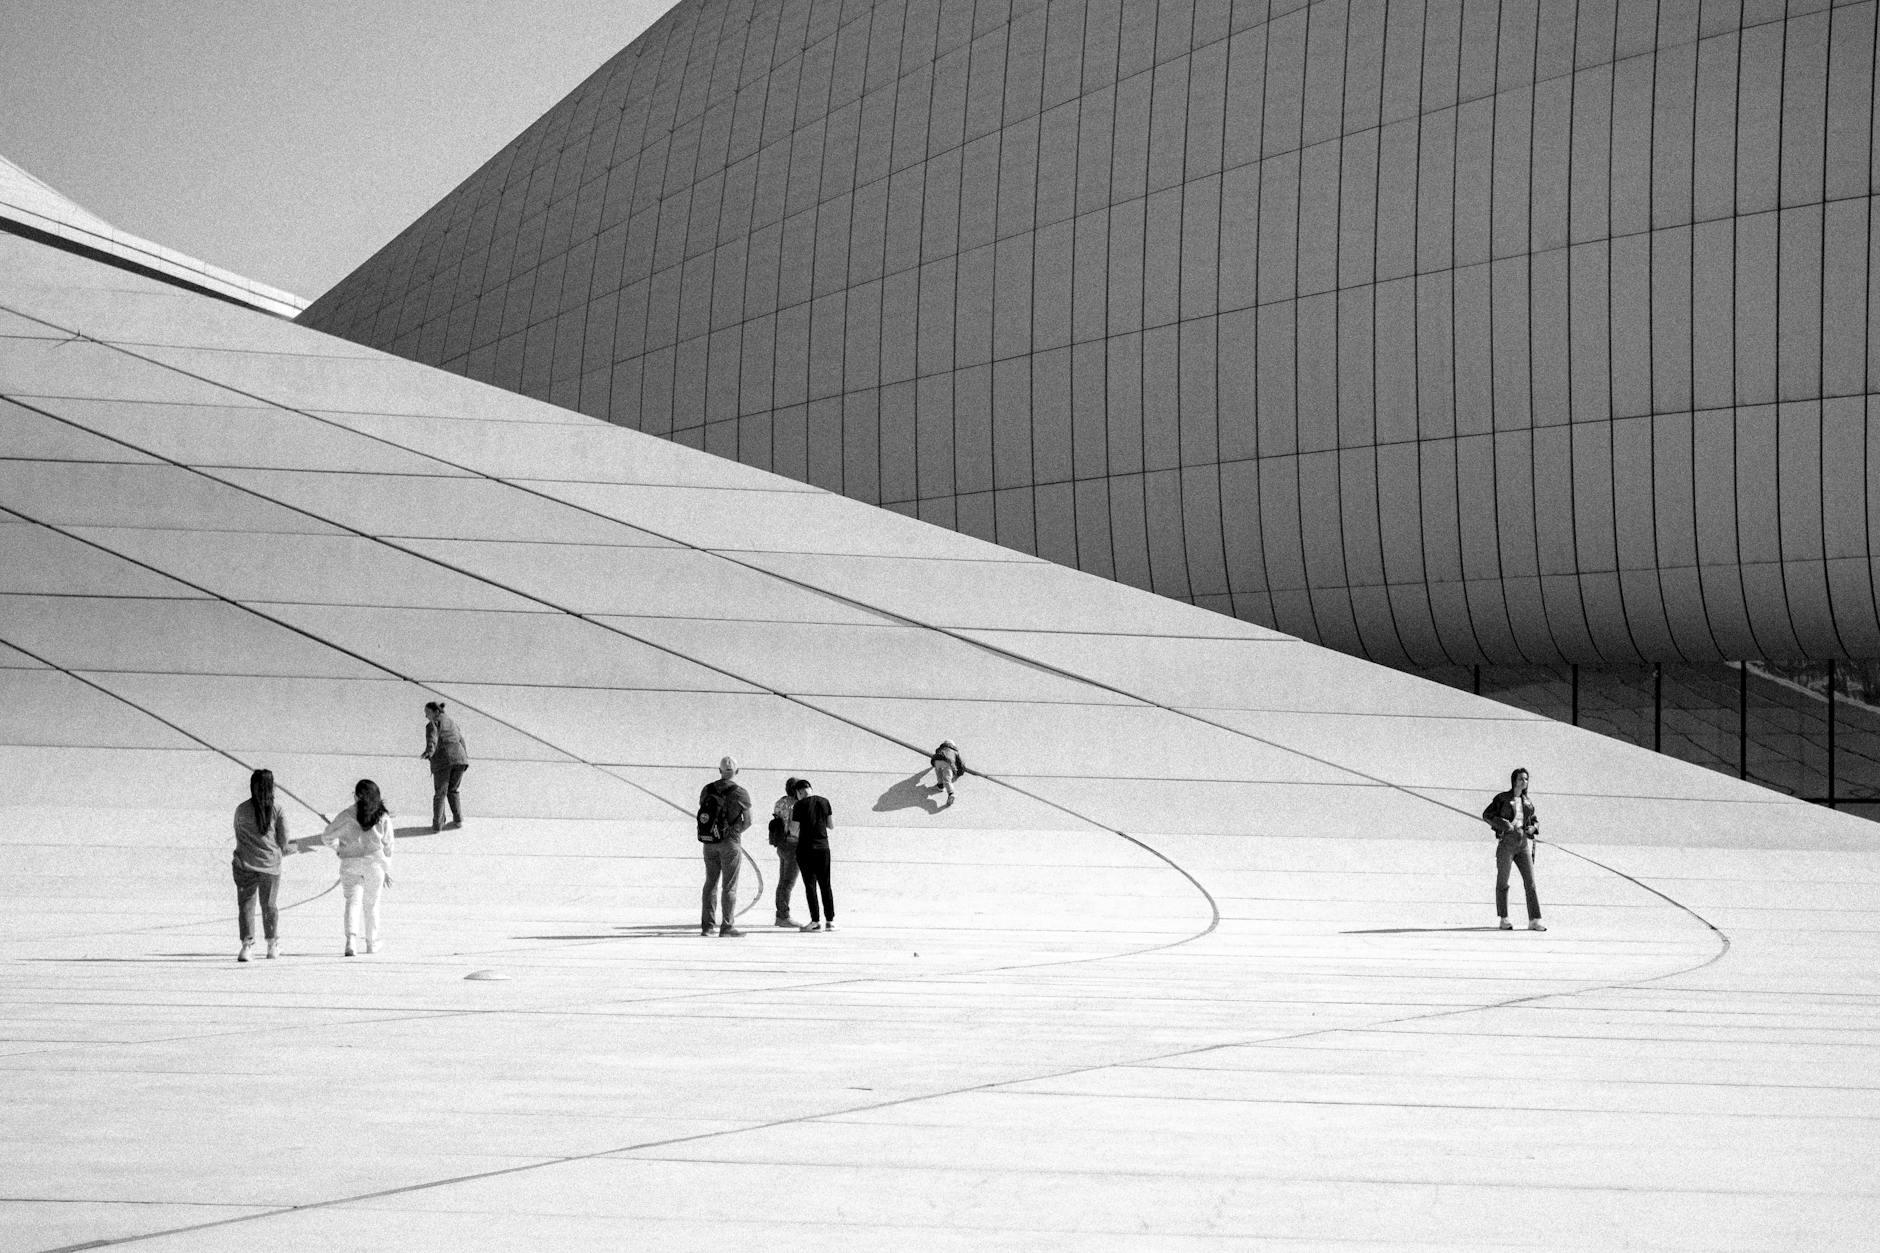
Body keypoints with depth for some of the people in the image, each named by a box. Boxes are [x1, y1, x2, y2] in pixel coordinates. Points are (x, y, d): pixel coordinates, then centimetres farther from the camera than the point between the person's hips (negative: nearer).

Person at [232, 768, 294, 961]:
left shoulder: (241, 809, 2)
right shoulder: (277, 811, -2)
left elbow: (239, 836, 14)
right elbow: (283, 843, 0)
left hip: (245, 864, -1)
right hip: (270, 865, 1)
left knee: (245, 904, 0)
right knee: (269, 905, 15)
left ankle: (247, 944, -17)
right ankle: (273, 945, 26)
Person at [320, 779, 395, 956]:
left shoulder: (346, 815, -6)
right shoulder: (383, 817, -2)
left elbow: (327, 837, -3)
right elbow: (387, 845, 3)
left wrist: (338, 848, 17)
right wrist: (387, 870, 12)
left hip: (350, 863, -1)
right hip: (374, 862, 1)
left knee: (352, 901, 1)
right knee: (371, 903, 14)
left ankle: (351, 938, -21)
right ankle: (372, 943, 22)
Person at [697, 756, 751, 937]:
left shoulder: (707, 790, 4)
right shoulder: (740, 792, -7)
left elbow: (702, 815, 9)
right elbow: (748, 821, -2)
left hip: (708, 841, 4)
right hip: (730, 841, -4)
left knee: (710, 883, 12)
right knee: (729, 886, 0)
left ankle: (706, 925, 12)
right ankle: (727, 926, -2)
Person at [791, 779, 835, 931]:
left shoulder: (799, 805, -9)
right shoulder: (824, 802, 3)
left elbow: (794, 830, -9)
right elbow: (831, 825, 10)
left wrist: (791, 815, 8)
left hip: (806, 849, -4)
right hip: (823, 847, 4)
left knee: (810, 885, 2)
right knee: (825, 885, 10)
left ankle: (816, 921, -1)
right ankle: (830, 920, 9)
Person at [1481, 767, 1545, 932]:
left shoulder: (1527, 802, 15)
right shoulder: (1502, 798, 2)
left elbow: (1535, 820, 23)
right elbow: (1487, 815, -1)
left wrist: (1533, 828, -1)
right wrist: (1503, 825, -16)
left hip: (1524, 844, 4)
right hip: (1506, 842, -4)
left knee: (1530, 881, -5)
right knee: (1502, 881, 1)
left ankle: (1534, 921, -7)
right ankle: (1504, 920, 9)